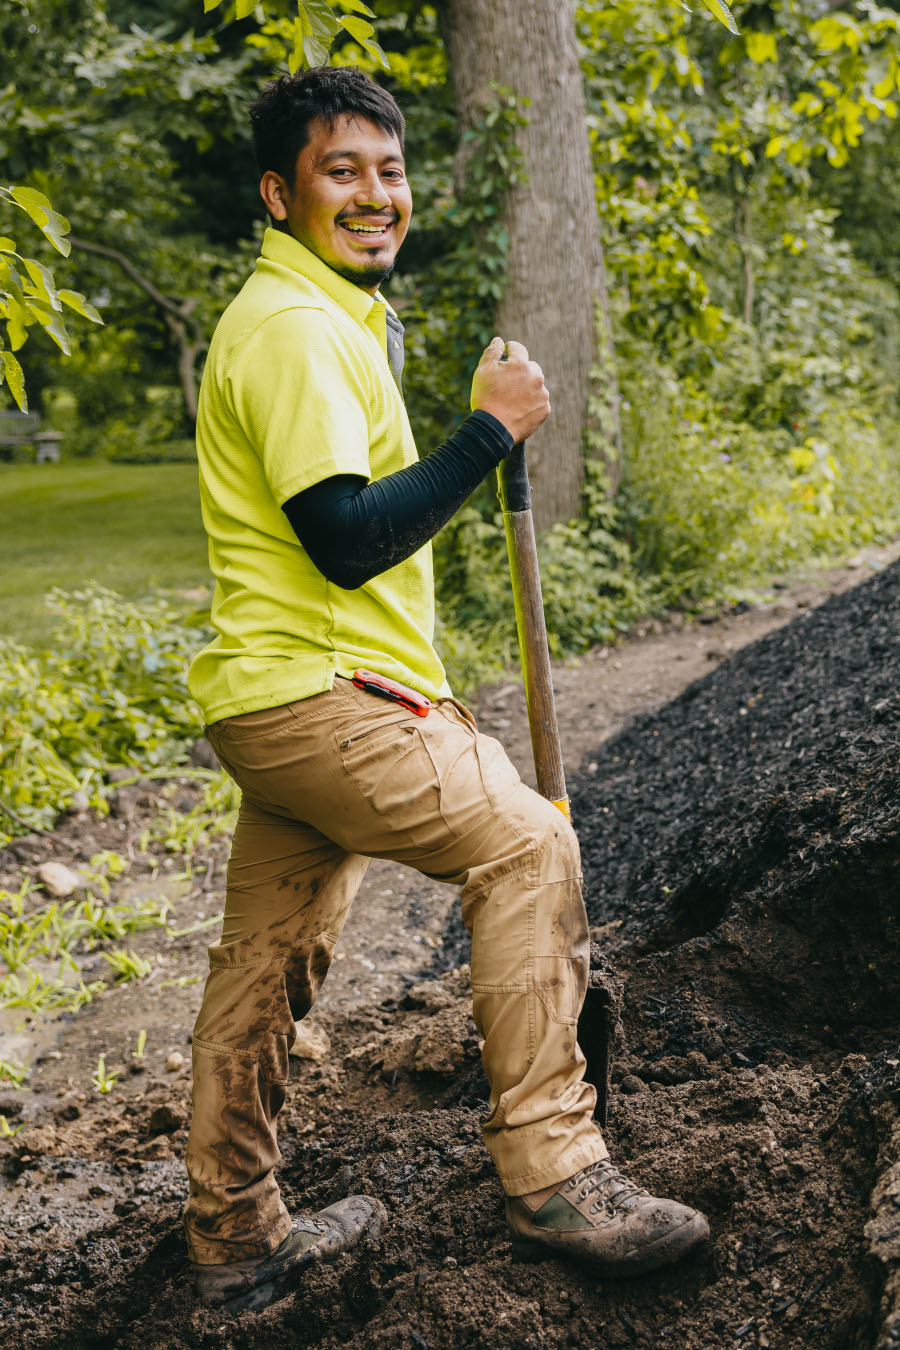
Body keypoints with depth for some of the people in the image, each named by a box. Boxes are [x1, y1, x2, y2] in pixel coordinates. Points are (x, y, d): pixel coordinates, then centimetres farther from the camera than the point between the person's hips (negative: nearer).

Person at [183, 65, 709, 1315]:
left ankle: (237, 1241, 25)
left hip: (289, 702, 10)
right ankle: (551, 1174, -6)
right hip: (310, 695, -10)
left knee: (266, 959, 13)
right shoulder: (292, 328, -14)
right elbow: (346, 537, -24)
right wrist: (491, 428, -18)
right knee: (528, 846, -11)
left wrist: (420, 695, 21)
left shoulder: (328, 317, 21)